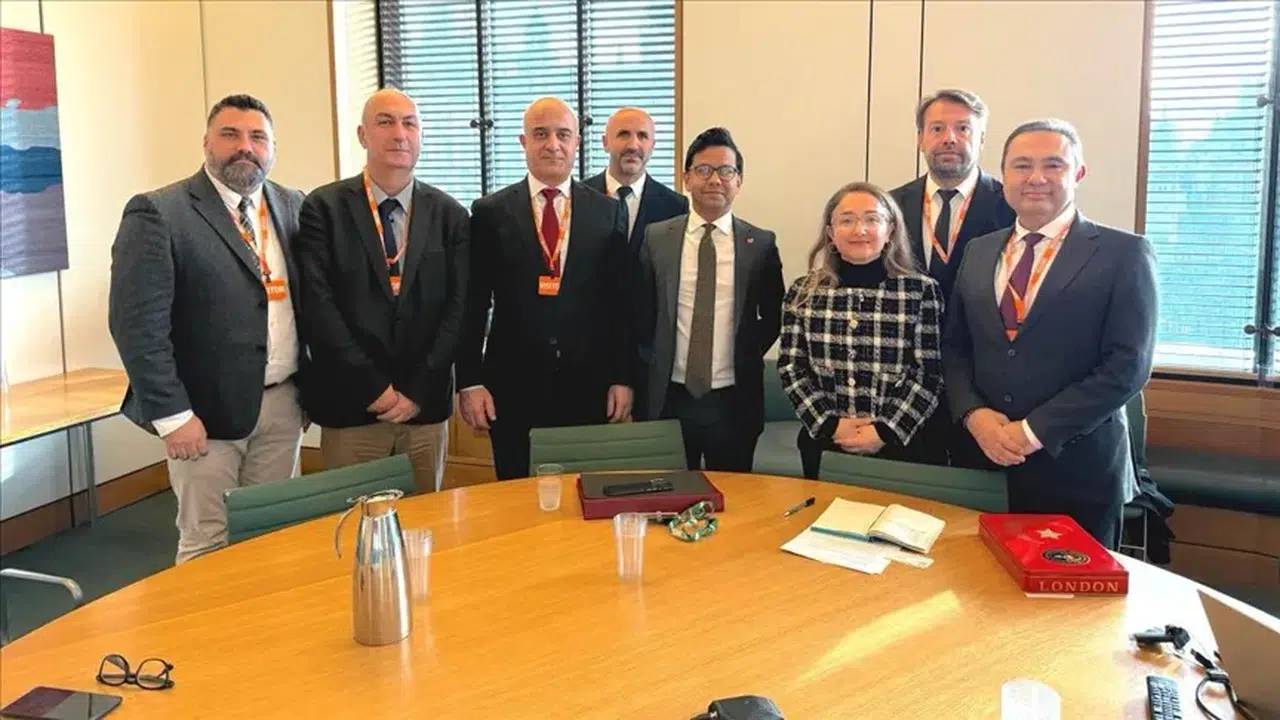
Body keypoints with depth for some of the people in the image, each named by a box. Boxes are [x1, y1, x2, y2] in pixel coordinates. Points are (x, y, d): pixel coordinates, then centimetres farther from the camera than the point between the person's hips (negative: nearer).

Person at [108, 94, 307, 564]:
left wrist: (309, 386, 8)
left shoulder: (293, 206, 9)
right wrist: (172, 414, -16)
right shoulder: (157, 214, -9)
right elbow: (137, 323, -13)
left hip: (282, 404, 5)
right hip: (207, 408, -5)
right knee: (208, 546, 4)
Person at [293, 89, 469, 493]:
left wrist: (417, 391, -7)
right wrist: (373, 388, -11)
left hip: (426, 407, 2)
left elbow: (458, 307, 1)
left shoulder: (450, 215, 5)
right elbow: (317, 305, -7)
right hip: (349, 405, -2)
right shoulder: (325, 208, -1)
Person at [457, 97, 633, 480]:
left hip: (589, 386, 1)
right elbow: (473, 303, 1)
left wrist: (623, 378, 1)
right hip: (513, 388, -1)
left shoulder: (608, 212, 5)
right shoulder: (490, 213, 2)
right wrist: (470, 381, -3)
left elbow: (622, 302, 5)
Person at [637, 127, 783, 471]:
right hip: (671, 397, 1)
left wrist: (747, 355, 2)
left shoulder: (761, 243, -1)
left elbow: (774, 316, 9)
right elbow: (642, 311, 9)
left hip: (735, 400, 0)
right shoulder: (656, 237, 1)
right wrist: (656, 364, 6)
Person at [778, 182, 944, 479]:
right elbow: (790, 367, 0)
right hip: (822, 445, 2)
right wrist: (830, 424, -10)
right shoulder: (803, 292, 1)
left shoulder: (922, 290, -4)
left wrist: (885, 431, -14)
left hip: (900, 446, -1)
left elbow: (930, 374, -6)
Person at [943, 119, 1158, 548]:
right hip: (984, 462, 4)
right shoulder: (978, 253, 11)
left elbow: (1128, 364, -12)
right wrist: (973, 414, -7)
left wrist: (1034, 431, -15)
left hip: (1076, 469, -4)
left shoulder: (1124, 253, -4)